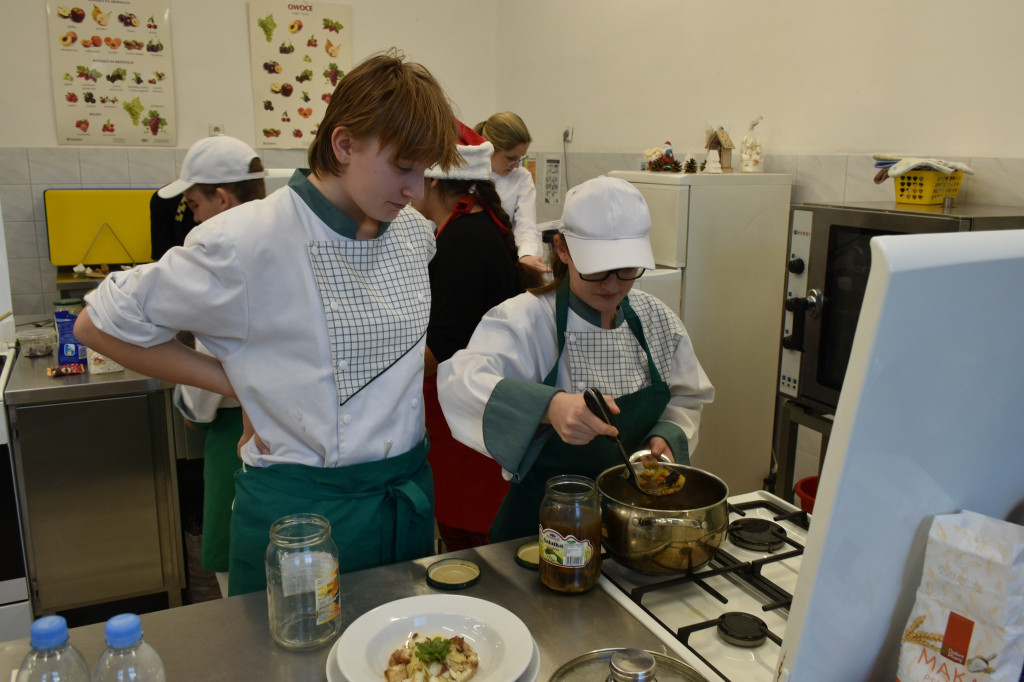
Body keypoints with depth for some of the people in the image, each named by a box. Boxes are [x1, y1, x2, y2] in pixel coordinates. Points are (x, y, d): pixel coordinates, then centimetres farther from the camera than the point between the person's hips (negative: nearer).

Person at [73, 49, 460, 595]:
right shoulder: (246, 245, -20)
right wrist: (239, 385, -9)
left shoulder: (414, 232, 0)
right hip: (301, 509, -5)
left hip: (410, 491, 6)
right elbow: (100, 324, -9)